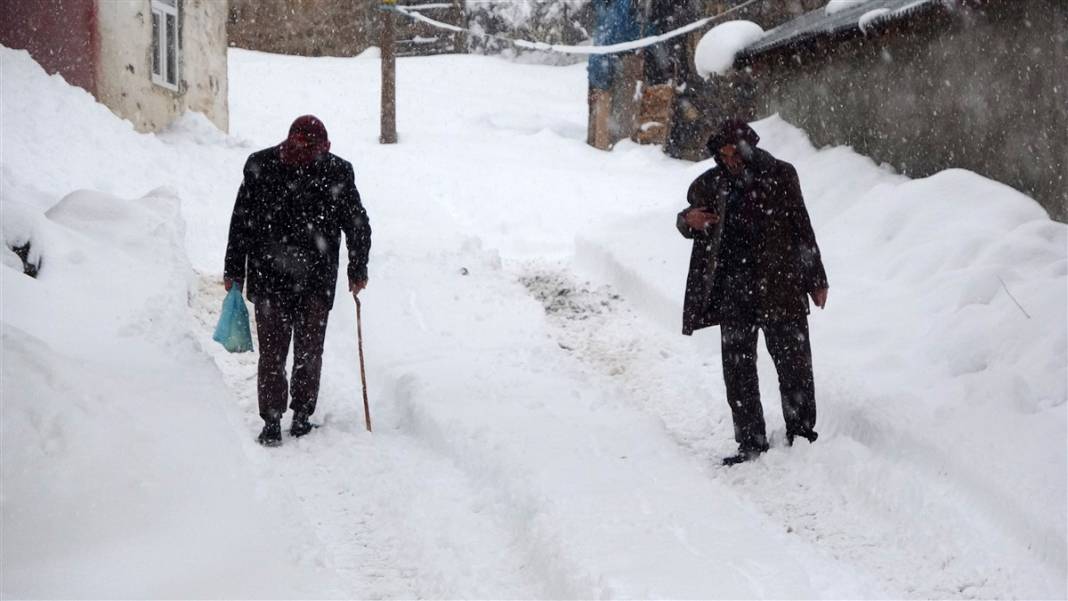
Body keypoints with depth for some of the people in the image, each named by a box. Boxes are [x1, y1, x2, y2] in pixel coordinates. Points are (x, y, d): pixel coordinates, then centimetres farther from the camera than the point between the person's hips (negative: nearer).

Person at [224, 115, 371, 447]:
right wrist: (234, 271, 7)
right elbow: (241, 222, 4)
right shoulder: (261, 166, -4)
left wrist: (358, 269, 10)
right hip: (269, 278, -1)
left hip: (317, 281, 1)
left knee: (310, 351, 7)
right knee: (272, 351, -2)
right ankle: (271, 421, 4)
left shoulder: (337, 171, -3)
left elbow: (357, 223, 9)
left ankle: (302, 414, 21)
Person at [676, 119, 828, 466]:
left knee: (793, 363, 1)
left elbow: (802, 228, 4)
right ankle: (751, 443, 12)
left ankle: (802, 436, 13)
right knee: (737, 369, 4)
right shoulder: (711, 185, 5)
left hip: (780, 288, -3)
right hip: (734, 291, 3)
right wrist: (688, 220, -6)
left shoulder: (779, 176, -1)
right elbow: (690, 222, 20)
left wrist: (815, 280, 5)